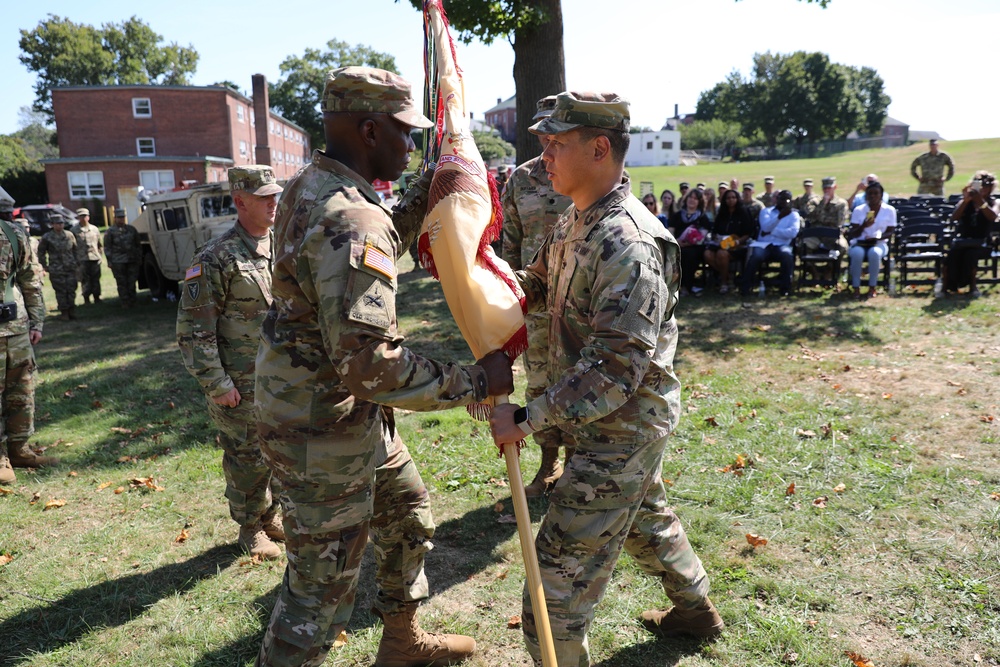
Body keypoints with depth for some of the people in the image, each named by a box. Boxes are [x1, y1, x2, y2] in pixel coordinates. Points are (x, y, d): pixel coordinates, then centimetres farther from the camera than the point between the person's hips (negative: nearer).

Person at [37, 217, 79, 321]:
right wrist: (44, 265, 4)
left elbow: (75, 249, 19)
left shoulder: (69, 235, 8)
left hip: (71, 268, 3)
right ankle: (64, 312, 7)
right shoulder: (47, 237, -2)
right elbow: (41, 252, 5)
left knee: (71, 290, 3)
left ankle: (72, 311, 13)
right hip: (56, 270, -3)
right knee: (61, 292, 0)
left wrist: (77, 261, 15)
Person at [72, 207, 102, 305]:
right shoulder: (74, 231, 2)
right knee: (85, 280, -3)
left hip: (95, 259, 3)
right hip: (82, 260, -3)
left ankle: (97, 297, 15)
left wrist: (98, 255, 10)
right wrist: (76, 257, -4)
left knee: (96, 279, 7)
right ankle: (86, 299, 3)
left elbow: (100, 245, 19)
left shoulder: (94, 229, 12)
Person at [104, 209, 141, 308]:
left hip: (132, 261, 3)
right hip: (118, 262, -3)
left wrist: (139, 257, 14)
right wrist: (110, 262, -4)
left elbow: (138, 245, 19)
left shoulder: (131, 229, 13)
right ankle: (125, 302, 4)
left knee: (132, 282, 5)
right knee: (122, 283, -1)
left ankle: (132, 301, 15)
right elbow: (107, 248, 2)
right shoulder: (110, 232, 2)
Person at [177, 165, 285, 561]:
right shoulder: (217, 259, -13)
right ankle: (250, 528, 27)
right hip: (241, 386, -6)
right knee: (247, 459, 7)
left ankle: (270, 515, 36)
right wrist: (215, 384, -14)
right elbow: (193, 328, -13)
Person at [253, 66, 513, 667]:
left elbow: (382, 245, 22)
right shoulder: (351, 220, -28)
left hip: (352, 415, 11)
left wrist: (429, 192, 9)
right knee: (321, 592, 6)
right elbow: (370, 363, -34)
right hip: (326, 431, -11)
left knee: (408, 517, 27)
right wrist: (476, 383, -24)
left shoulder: (309, 186, 4)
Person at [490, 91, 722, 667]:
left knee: (560, 573, -2)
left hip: (621, 430, -10)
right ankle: (696, 610, 54)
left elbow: (614, 369, -32)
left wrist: (527, 419, -30)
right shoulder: (575, 224, 4)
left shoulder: (629, 245, -28)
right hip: (626, 422, 10)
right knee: (647, 517, 30)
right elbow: (534, 288, 12)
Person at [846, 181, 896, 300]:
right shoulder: (858, 210, 1)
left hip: (879, 244, 0)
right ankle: (856, 288, -27)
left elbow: (890, 232, 1)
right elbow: (852, 234, -3)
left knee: (874, 253, -37)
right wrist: (863, 226, -23)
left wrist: (878, 237, -19)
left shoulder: (889, 210, 3)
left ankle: (872, 287, -24)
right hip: (859, 243, 0)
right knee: (857, 253, -37)